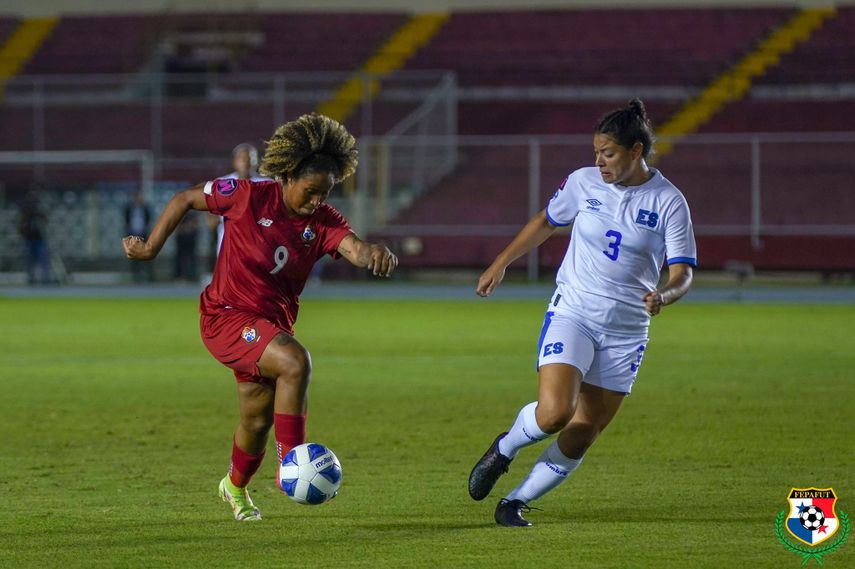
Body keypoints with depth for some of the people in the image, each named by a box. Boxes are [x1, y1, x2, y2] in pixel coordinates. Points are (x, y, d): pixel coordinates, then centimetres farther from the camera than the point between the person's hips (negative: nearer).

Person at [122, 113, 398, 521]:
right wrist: (151, 248, -2)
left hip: (272, 325, 6)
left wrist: (373, 253, -51)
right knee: (295, 362, -30)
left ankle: (235, 487, 45)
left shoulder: (322, 220, -8)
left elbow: (352, 247, -28)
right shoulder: (248, 197, -17)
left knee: (258, 419, 16)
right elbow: (184, 200, -5)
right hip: (227, 316, -6)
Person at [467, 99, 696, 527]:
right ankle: (504, 449, 11)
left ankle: (515, 503, 17)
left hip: (626, 332, 1)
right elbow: (545, 222, 18)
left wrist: (664, 295, -30)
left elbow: (682, 272, -9)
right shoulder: (584, 182, -1)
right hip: (571, 314, 0)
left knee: (582, 436, 0)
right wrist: (501, 263, 17)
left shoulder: (668, 202, -6)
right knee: (554, 414, -21)